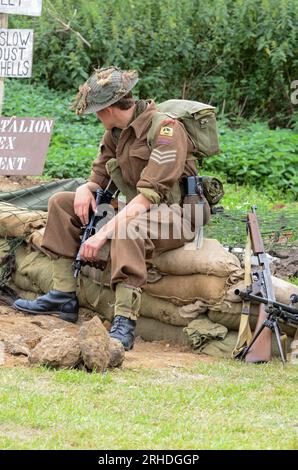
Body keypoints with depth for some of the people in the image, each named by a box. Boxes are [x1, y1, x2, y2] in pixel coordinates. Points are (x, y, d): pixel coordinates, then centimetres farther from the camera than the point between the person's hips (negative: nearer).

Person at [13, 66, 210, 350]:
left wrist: (103, 233, -32)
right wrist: (85, 189, -10)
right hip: (133, 210, 9)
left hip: (175, 218, -9)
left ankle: (124, 324, -46)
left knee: (128, 224, -42)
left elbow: (150, 195, -28)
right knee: (61, 203, 7)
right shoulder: (115, 133, 7)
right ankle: (64, 296, 1)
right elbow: (98, 177, 16)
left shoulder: (165, 129, -21)